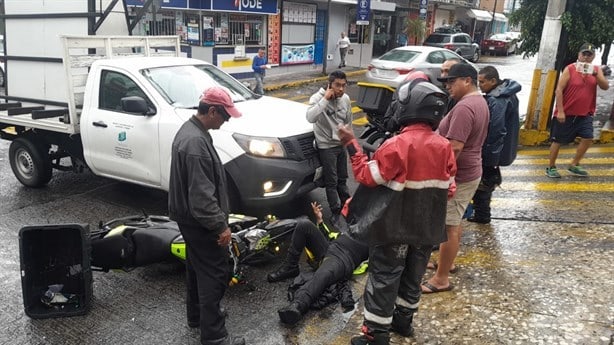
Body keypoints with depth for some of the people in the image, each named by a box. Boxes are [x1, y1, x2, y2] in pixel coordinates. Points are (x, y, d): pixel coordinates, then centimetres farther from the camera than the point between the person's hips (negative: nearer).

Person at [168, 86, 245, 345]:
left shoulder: (190, 129, 6)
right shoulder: (196, 142, -28)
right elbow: (201, 195, -29)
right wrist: (220, 225, -21)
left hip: (190, 217, 11)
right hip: (200, 221, -11)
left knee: (197, 267, 23)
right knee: (214, 275, -1)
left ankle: (196, 316, 39)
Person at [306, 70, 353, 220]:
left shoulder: (346, 99, -1)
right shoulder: (318, 97, -17)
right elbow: (310, 117, -37)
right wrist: (325, 99, -35)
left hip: (341, 144, 5)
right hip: (326, 146, -5)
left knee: (342, 179, 18)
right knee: (331, 182, 2)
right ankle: (336, 212, 14)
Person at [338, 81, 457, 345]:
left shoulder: (396, 146, -22)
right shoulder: (444, 146, -3)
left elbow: (368, 177, -16)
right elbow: (449, 189, 4)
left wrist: (352, 145, -9)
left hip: (394, 228, -6)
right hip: (426, 228, 6)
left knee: (383, 280, 5)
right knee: (412, 276, 21)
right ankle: (403, 320, 37)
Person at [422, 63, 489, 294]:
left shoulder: (464, 107, -23)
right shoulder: (480, 102, 11)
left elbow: (455, 148, -29)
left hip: (458, 175, -11)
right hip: (470, 172, 11)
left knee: (447, 226, -3)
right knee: (454, 223, 21)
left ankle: (441, 279, 6)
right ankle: (447, 262, 36)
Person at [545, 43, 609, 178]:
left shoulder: (596, 70, 5)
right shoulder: (569, 69, -8)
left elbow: (605, 87, -6)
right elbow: (559, 90, -12)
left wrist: (596, 74, -23)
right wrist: (560, 111, -17)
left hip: (585, 114, 4)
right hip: (566, 113, -4)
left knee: (588, 138, -4)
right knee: (558, 141, 3)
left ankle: (574, 165, 13)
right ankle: (551, 167, 17)